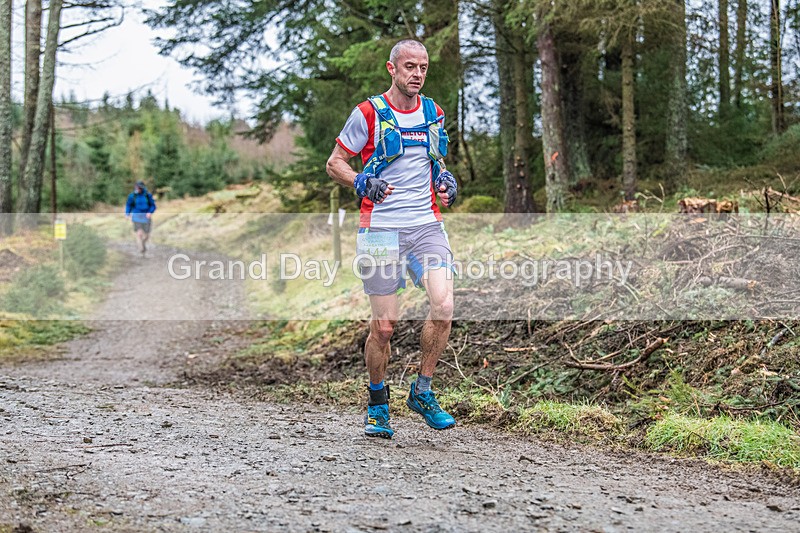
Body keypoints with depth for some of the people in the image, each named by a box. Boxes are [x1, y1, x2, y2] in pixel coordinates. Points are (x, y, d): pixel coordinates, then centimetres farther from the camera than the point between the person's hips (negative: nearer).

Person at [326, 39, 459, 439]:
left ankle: (422, 392, 6)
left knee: (443, 306, -15)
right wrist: (362, 183, -14)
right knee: (384, 325, -2)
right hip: (381, 228, -4)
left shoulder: (433, 114, 14)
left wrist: (446, 181, 8)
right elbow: (334, 164, 4)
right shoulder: (368, 114, -1)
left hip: (426, 225, 4)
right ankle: (377, 405, 21)